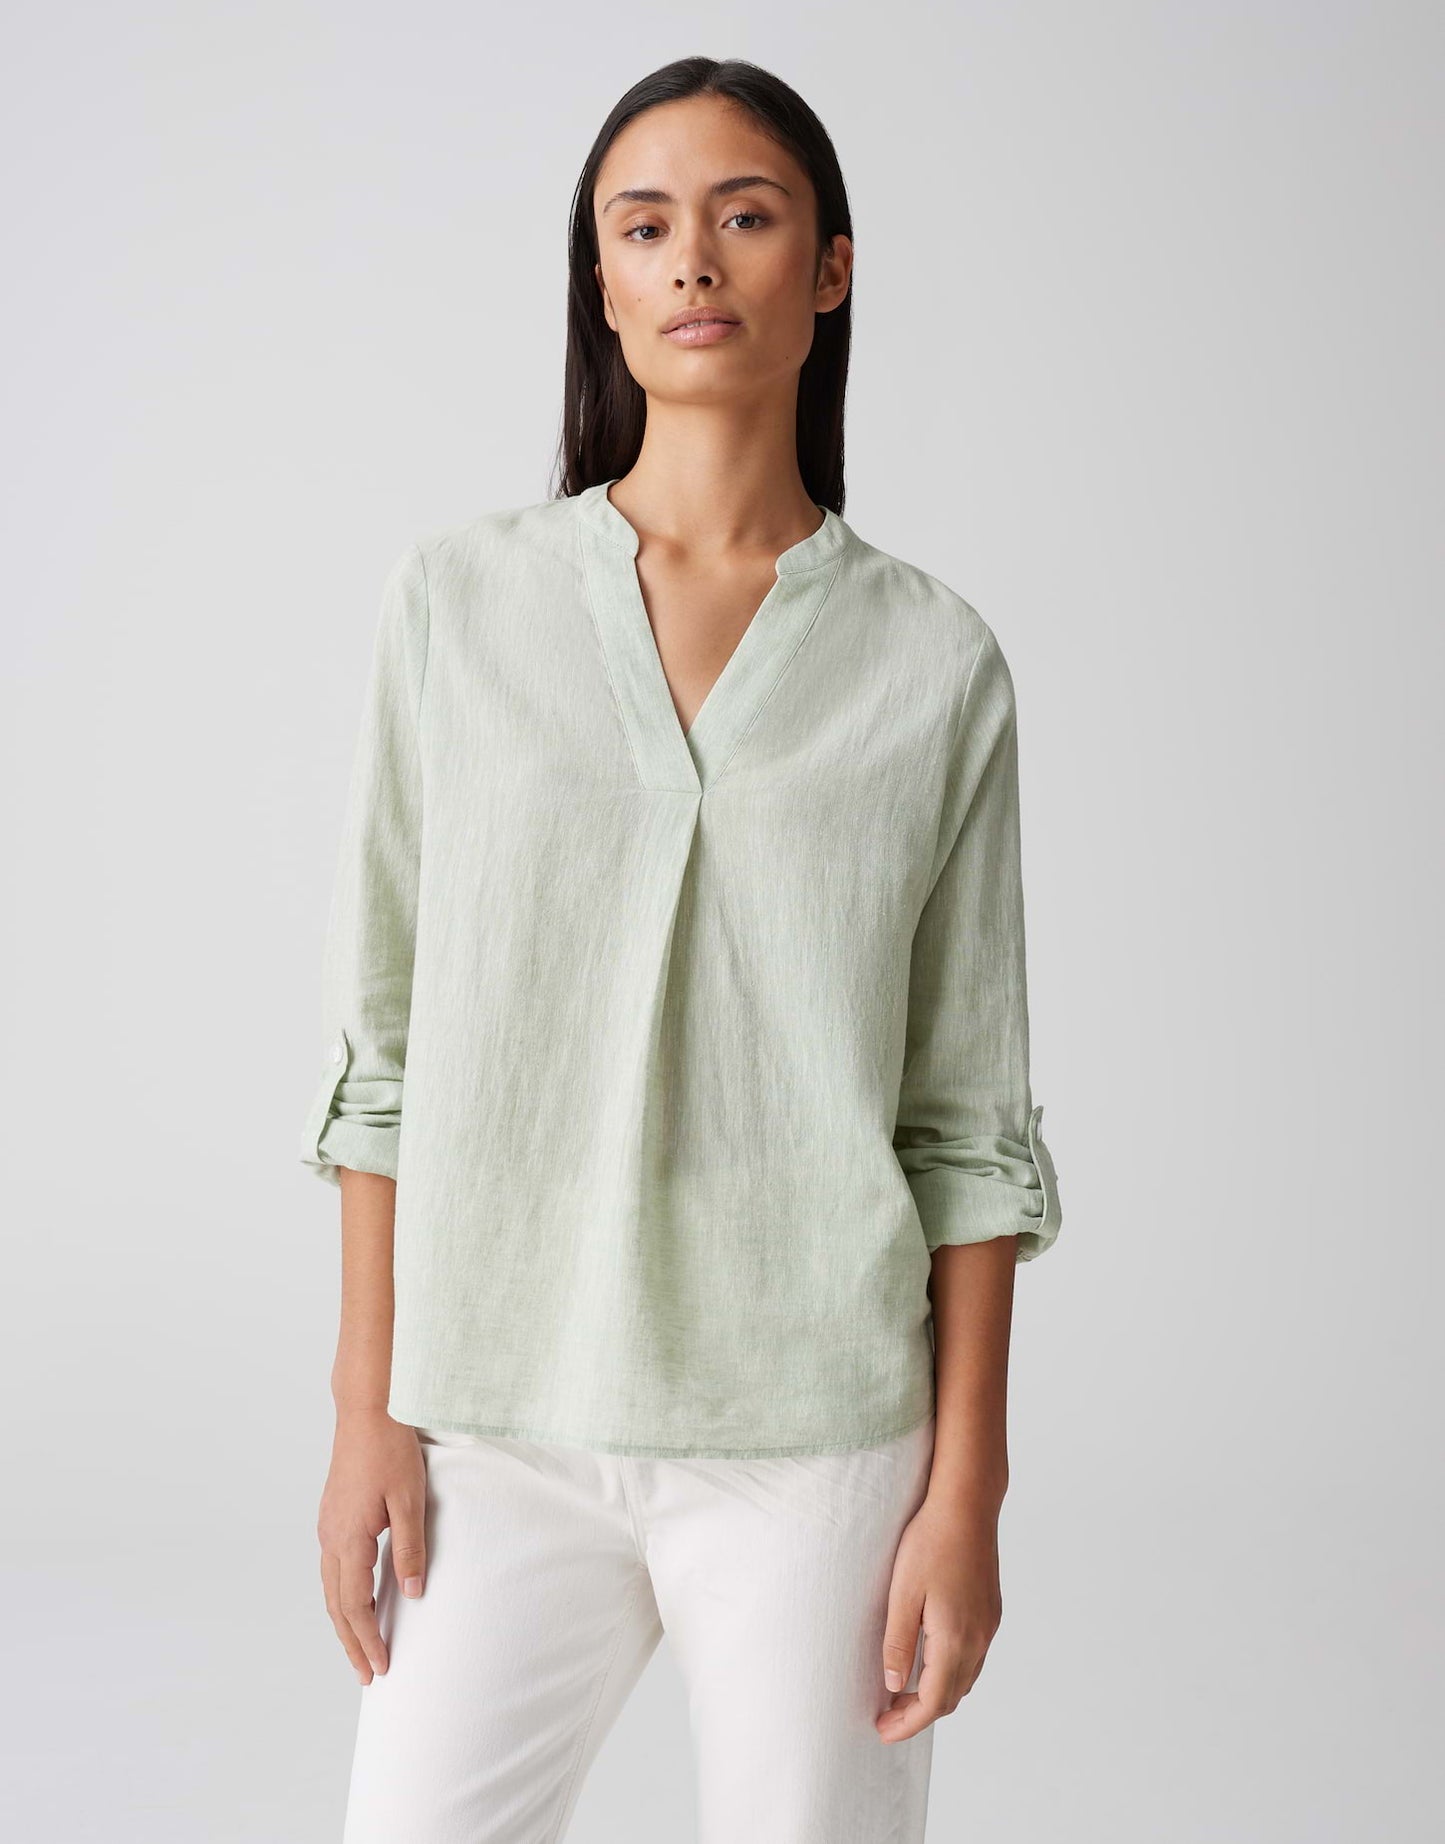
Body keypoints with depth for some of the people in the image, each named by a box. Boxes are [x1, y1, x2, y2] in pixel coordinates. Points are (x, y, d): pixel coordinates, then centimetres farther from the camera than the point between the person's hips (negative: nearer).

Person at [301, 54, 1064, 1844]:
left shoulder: (937, 661, 1)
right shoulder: (460, 598, 2)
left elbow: (967, 1114, 2)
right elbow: (383, 1040, 3)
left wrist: (967, 1491, -1)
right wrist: (365, 1410, 1)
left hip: (813, 1431, 0)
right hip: (502, 1424, 1)